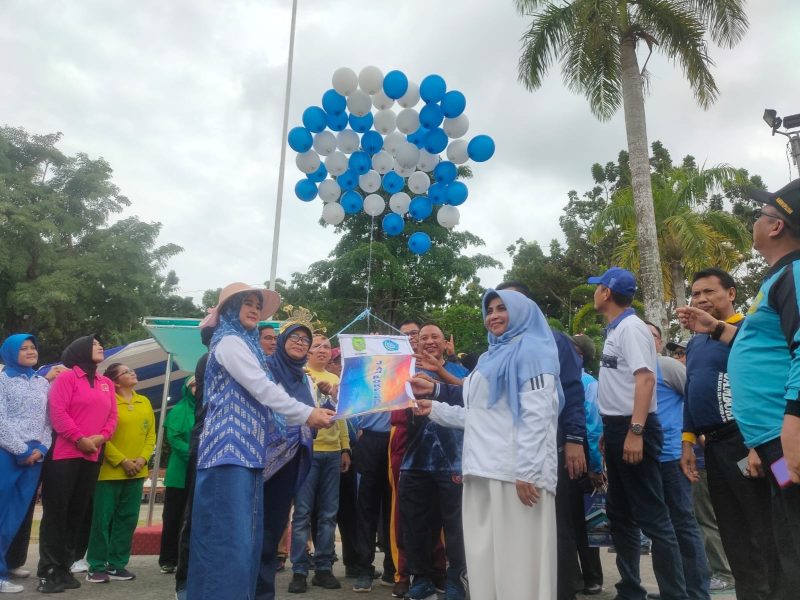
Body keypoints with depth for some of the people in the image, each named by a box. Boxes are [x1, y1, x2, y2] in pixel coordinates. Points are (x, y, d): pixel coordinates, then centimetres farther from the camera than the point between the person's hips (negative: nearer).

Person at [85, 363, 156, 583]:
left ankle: (117, 564, 19)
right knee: (102, 518, 0)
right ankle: (97, 566, 11)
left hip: (136, 472, 5)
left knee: (127, 519, 9)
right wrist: (122, 461, -15)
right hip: (110, 470, -5)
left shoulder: (145, 402, 10)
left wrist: (142, 459, -6)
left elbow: (151, 434, 9)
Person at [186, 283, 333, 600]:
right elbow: (262, 388, -15)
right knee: (229, 532, -8)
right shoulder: (229, 341, -7)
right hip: (231, 448, -9)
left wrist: (299, 419, 15)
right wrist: (307, 414, -13)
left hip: (246, 449, 9)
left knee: (244, 532, 10)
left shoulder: (245, 344, 22)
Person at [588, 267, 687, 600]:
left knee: (652, 516, -4)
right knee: (620, 514, 16)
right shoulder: (614, 330, 15)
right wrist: (609, 430, 16)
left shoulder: (631, 327, -13)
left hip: (633, 429, -10)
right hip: (617, 428, 10)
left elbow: (645, 378, -23)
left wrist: (636, 431, -29)